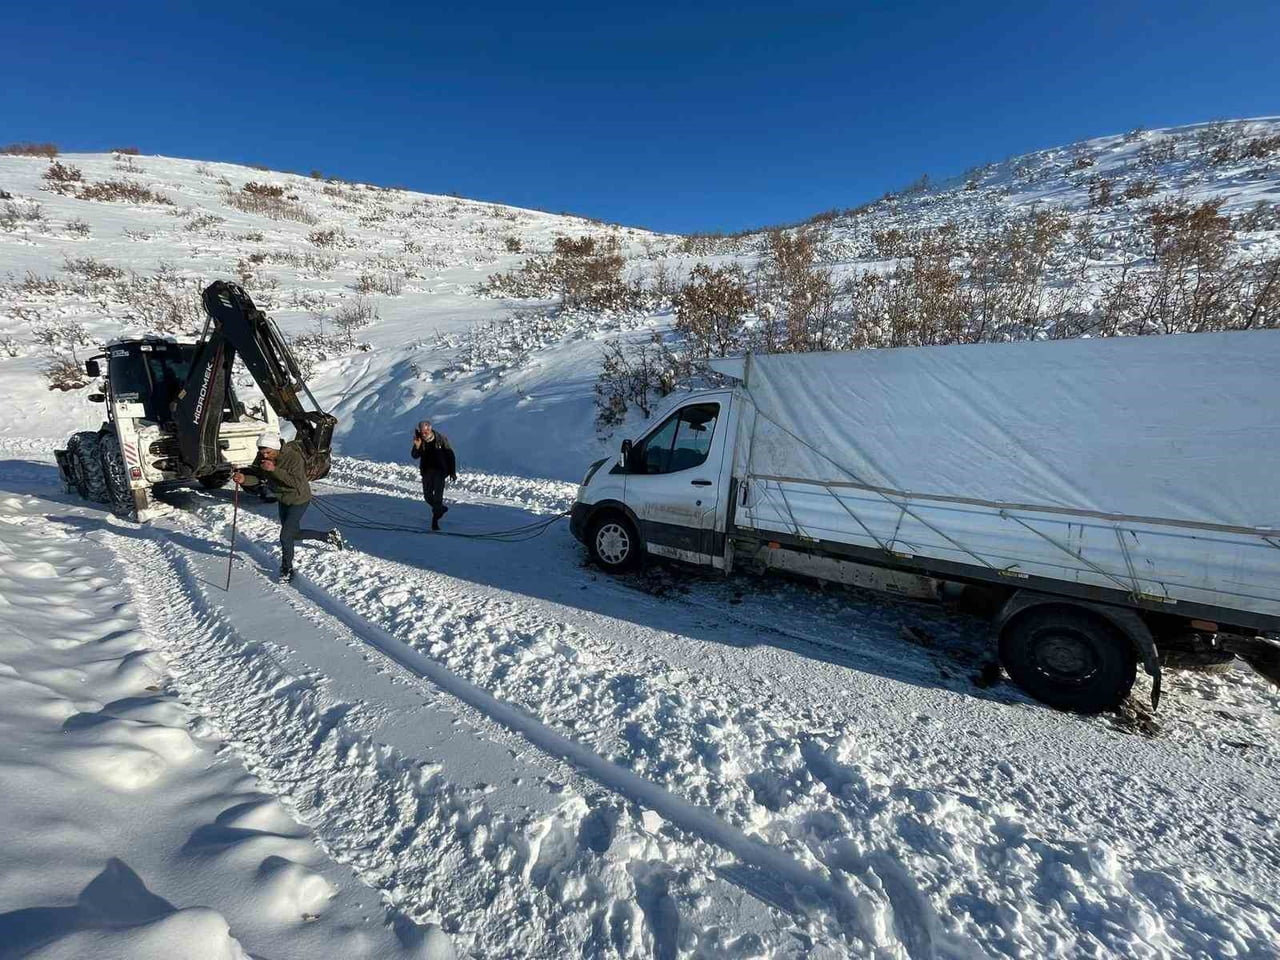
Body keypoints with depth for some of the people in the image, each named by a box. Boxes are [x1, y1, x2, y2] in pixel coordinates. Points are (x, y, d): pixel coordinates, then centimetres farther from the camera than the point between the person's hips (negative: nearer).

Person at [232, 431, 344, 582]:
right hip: (282, 499, 8)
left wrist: (274, 470, -43)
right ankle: (330, 536, 36)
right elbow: (256, 476, -13)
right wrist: (244, 478, -35)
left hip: (298, 500, -8)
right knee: (294, 533, 17)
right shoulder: (262, 457, -10)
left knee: (285, 536, -6)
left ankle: (287, 570, 16)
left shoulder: (294, 457, -30)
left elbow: (296, 482, -36)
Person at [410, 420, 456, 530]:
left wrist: (453, 472, -5)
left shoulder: (441, 439, -11)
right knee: (427, 496, 9)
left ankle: (435, 521, 2)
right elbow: (414, 456, -5)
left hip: (440, 470, -4)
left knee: (438, 496, -9)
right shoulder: (420, 440, -2)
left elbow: (450, 456, -4)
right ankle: (440, 508, 37)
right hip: (426, 471, 4)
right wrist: (417, 447, -25)